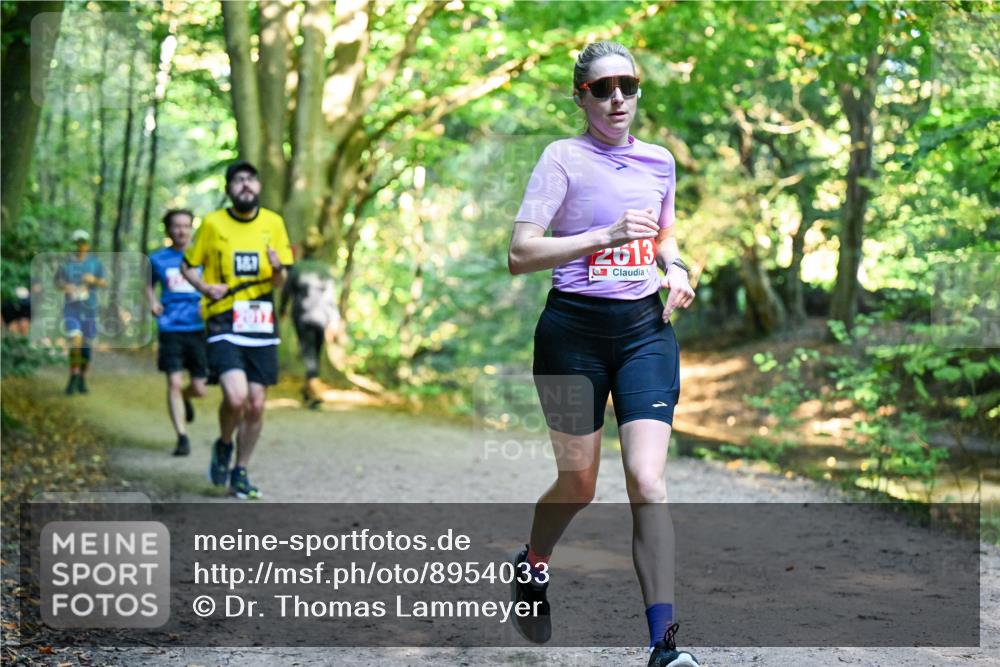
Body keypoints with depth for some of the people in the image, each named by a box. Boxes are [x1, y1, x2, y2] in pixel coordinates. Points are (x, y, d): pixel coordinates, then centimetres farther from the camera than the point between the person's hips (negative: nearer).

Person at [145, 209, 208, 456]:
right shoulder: (158, 259, 6)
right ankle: (182, 437, -3)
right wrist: (152, 302, 2)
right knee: (174, 383, -11)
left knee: (199, 388, 2)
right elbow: (150, 285, 22)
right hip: (171, 329, 0)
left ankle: (185, 398, 38)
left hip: (198, 328, 1)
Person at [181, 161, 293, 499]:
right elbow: (188, 265, 10)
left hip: (261, 325, 3)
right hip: (223, 324, -3)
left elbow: (279, 282, 10)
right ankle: (223, 446, 11)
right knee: (236, 397, -20)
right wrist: (205, 287, -9)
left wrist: (277, 269, -14)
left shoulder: (273, 223, 6)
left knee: (255, 405, 4)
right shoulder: (212, 223, 0)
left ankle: (240, 473, 23)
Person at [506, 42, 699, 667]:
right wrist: (606, 235, -24)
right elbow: (520, 253, -14)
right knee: (579, 483, 8)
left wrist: (676, 268, 5)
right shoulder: (564, 157, -4)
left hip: (645, 327, 3)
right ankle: (531, 564, 41)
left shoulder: (660, 161, 10)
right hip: (574, 329, -3)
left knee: (648, 479, -12)